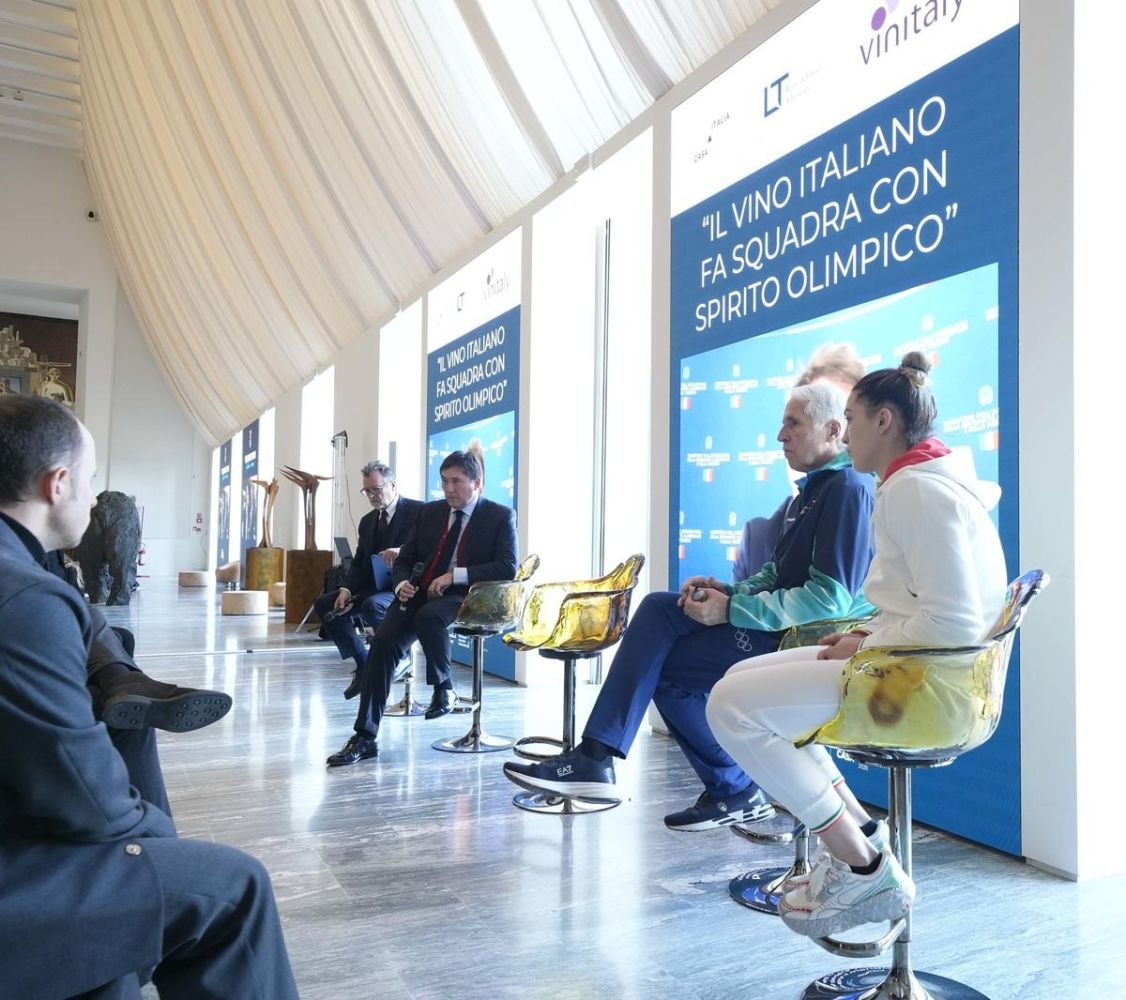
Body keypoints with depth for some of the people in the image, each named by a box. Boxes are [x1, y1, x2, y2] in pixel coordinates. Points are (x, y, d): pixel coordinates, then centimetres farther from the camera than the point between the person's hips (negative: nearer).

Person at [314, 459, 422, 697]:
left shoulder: (419, 511, -6)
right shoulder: (367, 521, 16)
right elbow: (358, 562, 13)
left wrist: (402, 551, -34)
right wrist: (347, 590, -6)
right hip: (372, 587, 8)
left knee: (372, 605, -36)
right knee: (324, 604, -5)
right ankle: (364, 664, 2)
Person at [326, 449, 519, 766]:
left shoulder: (501, 516, 0)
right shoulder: (430, 512, 15)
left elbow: (508, 567, -12)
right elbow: (403, 560, 18)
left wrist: (456, 574, -20)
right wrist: (402, 583, -7)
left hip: (466, 596, -4)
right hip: (419, 592, 5)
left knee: (428, 616, -37)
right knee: (383, 641, -21)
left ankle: (444, 687, -9)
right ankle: (365, 736, -14)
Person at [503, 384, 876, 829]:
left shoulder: (848, 488, -14)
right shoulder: (815, 485, 17)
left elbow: (830, 598, -23)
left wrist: (732, 610, -19)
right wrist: (731, 592, 1)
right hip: (783, 622, 9)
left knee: (665, 664, -8)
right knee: (658, 608, -4)